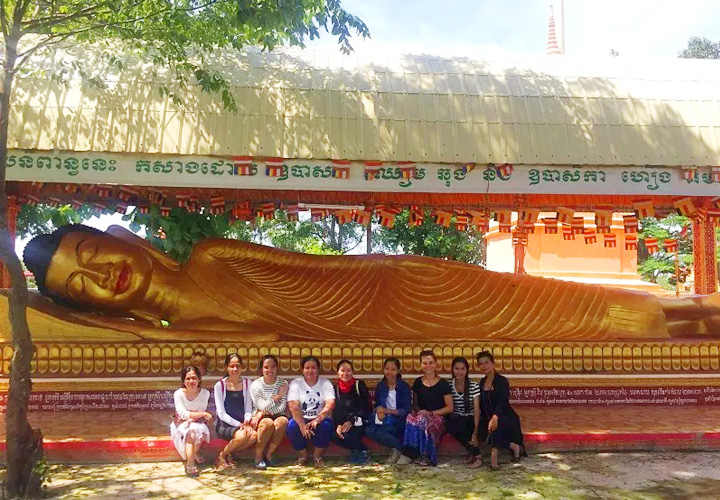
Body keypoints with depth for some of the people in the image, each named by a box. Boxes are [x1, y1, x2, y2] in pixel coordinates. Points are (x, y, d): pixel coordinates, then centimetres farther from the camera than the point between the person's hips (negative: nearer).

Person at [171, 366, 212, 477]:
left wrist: (191, 418, -29)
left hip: (198, 424, 2)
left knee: (200, 429, -32)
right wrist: (203, 414, -22)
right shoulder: (178, 394, -13)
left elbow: (202, 416, -11)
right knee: (191, 432, -34)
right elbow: (183, 414, -19)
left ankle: (196, 452, -3)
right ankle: (190, 463, -31)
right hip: (181, 425, -2)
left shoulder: (205, 393, -9)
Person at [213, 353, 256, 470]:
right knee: (242, 435, -33)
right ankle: (222, 456, -5)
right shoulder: (220, 385, -3)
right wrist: (238, 424, -15)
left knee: (254, 435, -29)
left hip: (242, 423, 3)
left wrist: (246, 422, -13)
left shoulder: (247, 383, 7)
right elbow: (221, 414, -6)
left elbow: (248, 408, 7)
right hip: (225, 425, -3)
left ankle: (228, 453, -5)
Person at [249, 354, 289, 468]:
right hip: (260, 418, -2)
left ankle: (268, 454, -13)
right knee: (268, 423, -34)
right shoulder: (256, 385, -3)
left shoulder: (283, 384, 2)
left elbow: (282, 408, -8)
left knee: (283, 421, -31)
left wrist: (263, 413, -16)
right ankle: (258, 456, -14)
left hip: (277, 416, 2)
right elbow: (263, 406, -14)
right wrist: (278, 396, -8)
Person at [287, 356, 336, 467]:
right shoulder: (296, 383, 0)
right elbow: (293, 406, -15)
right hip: (301, 419, 0)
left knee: (326, 425, -32)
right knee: (292, 426, -31)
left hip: (320, 419, 0)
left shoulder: (325, 383, 1)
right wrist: (303, 426, -31)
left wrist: (317, 420, -33)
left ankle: (317, 455, -3)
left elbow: (330, 404, -15)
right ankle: (302, 454, -1)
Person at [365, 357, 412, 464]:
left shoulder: (404, 386, -4)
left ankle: (397, 447, -3)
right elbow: (377, 404, 14)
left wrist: (388, 411, -19)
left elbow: (407, 410, -9)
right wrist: (379, 409, -10)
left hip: (400, 422, -5)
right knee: (368, 430, -25)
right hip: (386, 422, 5)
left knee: (373, 431, -27)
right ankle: (401, 447, -13)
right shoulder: (380, 386, 9)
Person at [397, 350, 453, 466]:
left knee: (422, 419, -36)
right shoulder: (418, 382, 13)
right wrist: (416, 410, -3)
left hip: (438, 419, -3)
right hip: (421, 415, 3)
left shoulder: (442, 383, 0)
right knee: (411, 418, -33)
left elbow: (450, 408, -1)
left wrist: (431, 413, -12)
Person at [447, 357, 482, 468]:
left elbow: (476, 410, -11)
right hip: (456, 420, 2)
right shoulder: (449, 386, -1)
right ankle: (472, 452, -12)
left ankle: (477, 455, -16)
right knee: (450, 425, -32)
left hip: (470, 420, -2)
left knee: (457, 425, -33)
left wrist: (475, 432, -20)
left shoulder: (474, 386, -7)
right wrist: (444, 424, -17)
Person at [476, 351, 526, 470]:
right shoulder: (482, 382, 8)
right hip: (488, 417, 5)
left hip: (507, 418, -5)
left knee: (496, 425, -38)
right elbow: (482, 404, 11)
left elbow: (502, 403, -26)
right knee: (481, 431, -26)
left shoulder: (502, 381, -11)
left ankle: (494, 457, -34)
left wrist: (495, 417, -45)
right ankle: (513, 446, -13)